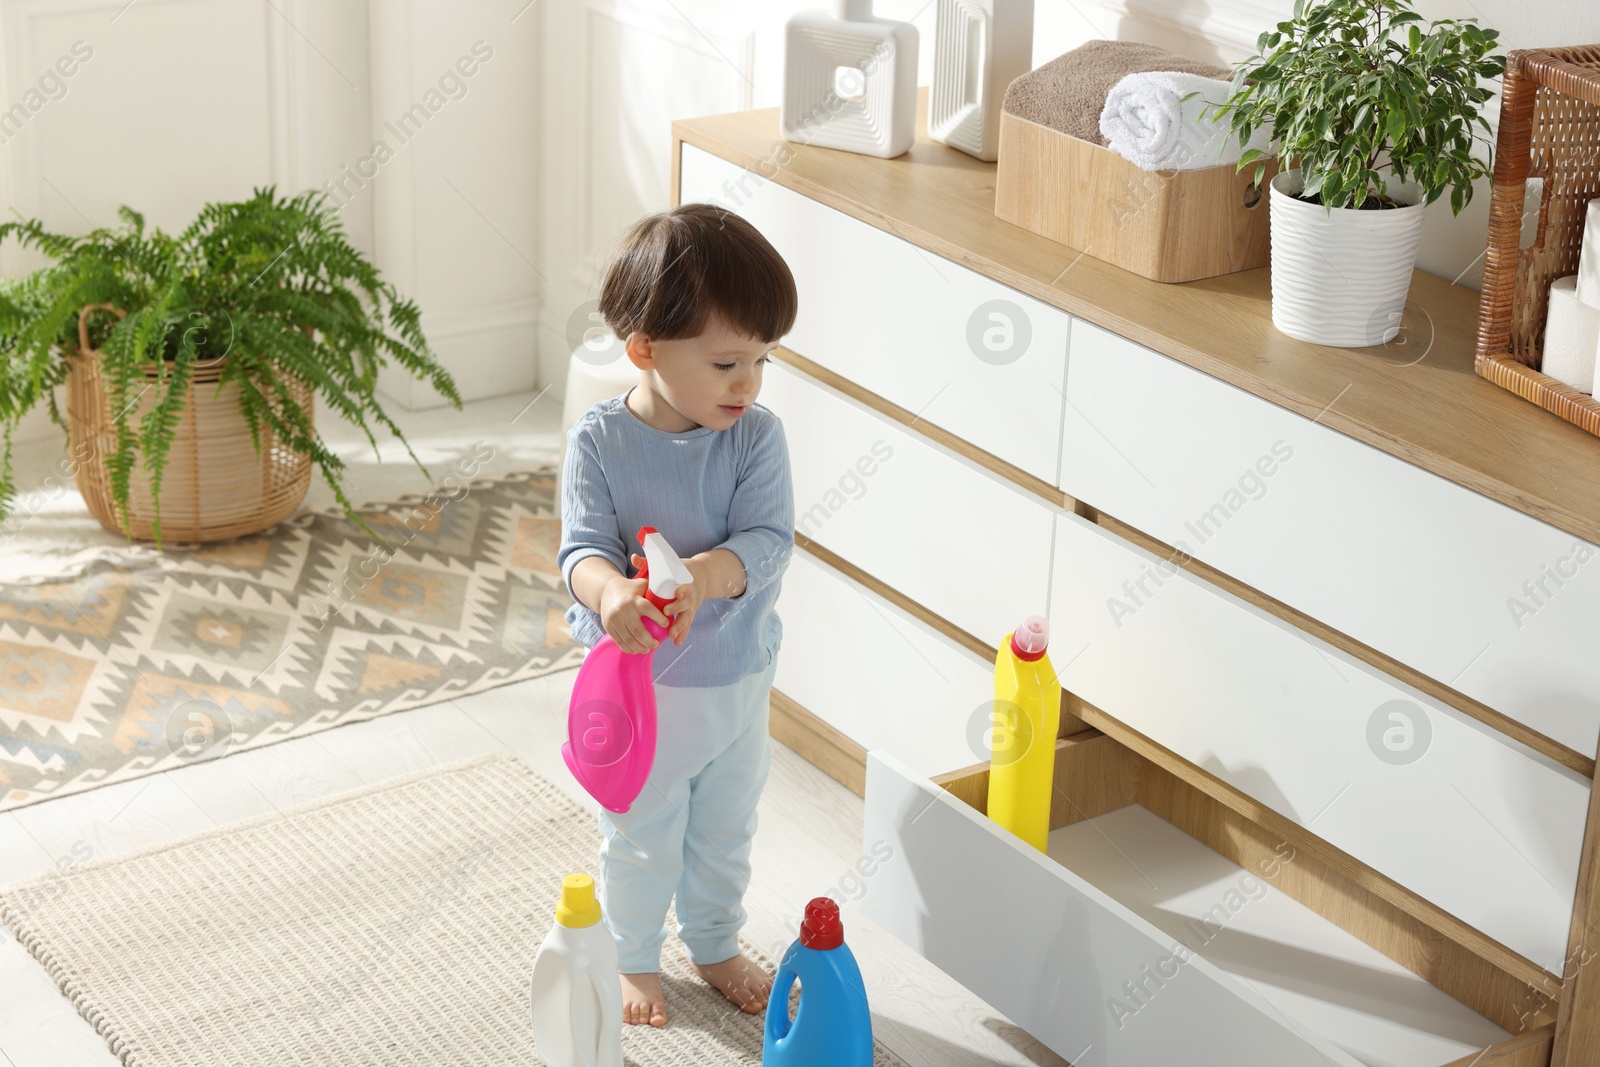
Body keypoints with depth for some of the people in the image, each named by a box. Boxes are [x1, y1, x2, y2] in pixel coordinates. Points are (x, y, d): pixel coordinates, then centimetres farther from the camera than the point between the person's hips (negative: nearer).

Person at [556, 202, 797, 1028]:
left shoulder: (757, 438, -14)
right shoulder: (599, 441, -18)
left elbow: (768, 542, -21)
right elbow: (583, 547, -23)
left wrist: (706, 573, -41)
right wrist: (609, 591, -46)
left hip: (737, 679, 3)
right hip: (639, 682, -2)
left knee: (725, 834, 24)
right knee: (641, 842, 16)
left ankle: (715, 946, 49)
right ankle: (634, 959, 41)